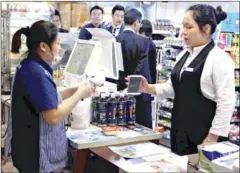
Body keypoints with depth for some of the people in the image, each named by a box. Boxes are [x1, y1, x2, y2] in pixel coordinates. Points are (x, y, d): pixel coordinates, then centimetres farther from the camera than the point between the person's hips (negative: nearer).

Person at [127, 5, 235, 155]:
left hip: (203, 133, -7)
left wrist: (212, 138, -15)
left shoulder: (219, 59, -14)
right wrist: (149, 89, -2)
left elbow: (226, 103, -15)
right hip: (180, 130, 7)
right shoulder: (184, 55, 9)